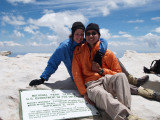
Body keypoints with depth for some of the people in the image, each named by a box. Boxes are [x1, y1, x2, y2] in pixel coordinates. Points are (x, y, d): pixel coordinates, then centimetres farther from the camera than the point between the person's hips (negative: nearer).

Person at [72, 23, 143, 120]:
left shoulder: (107, 53, 7)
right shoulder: (79, 51, 8)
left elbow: (118, 73, 8)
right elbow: (76, 74, 4)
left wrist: (101, 70, -7)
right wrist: (84, 93, -5)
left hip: (106, 80, 2)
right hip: (91, 84, -2)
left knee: (121, 76, -31)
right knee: (102, 94, -38)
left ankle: (126, 108, -40)